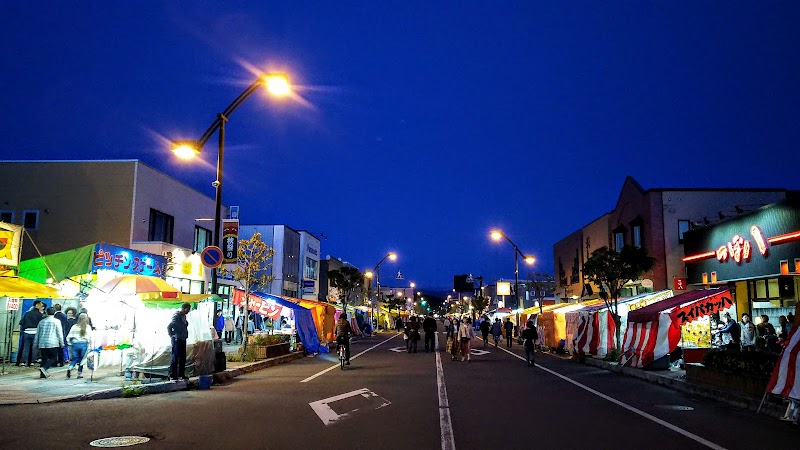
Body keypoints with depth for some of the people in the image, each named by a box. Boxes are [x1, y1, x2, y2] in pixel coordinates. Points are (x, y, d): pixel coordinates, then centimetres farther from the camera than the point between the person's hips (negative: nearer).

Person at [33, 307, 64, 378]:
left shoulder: (41, 321, 13)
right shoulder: (56, 321, -1)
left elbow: (37, 334, 17)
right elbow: (60, 333, -3)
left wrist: (35, 343, 24)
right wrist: (62, 343, 3)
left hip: (42, 344, 5)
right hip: (52, 343, -5)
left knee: (44, 358, 10)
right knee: (53, 358, 2)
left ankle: (43, 374, 5)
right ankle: (44, 368, -20)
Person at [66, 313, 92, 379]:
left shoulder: (74, 327, 4)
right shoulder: (88, 327, -3)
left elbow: (68, 337, 5)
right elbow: (90, 337, -4)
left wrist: (70, 344, 16)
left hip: (75, 344, 2)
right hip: (84, 344, -2)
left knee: (75, 358, 14)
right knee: (82, 359, 8)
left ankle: (70, 368, -10)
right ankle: (79, 373, 10)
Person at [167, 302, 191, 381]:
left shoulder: (184, 316, 12)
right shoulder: (176, 316, -13)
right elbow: (169, 327, -19)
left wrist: (185, 335, 12)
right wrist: (172, 336, -13)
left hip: (183, 339, 9)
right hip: (177, 340, -9)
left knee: (183, 358, 12)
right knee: (175, 357, -5)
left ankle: (181, 374, 19)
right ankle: (172, 375, -1)